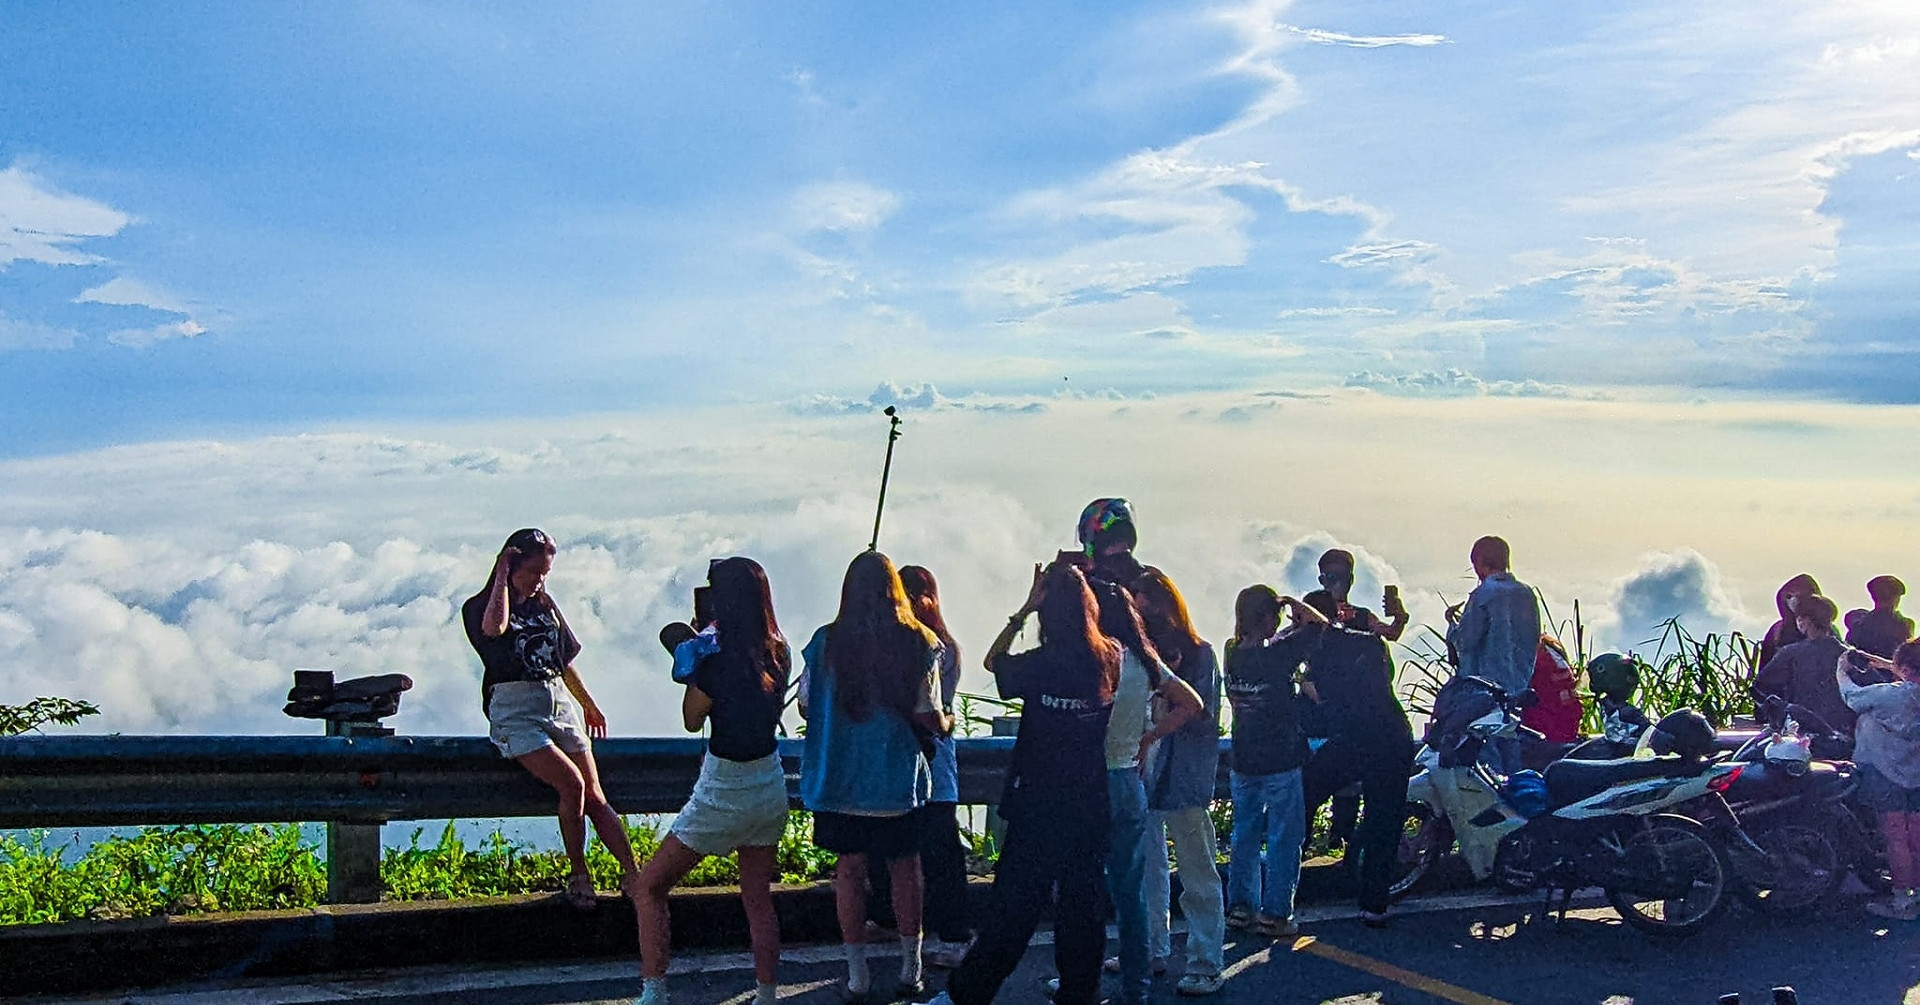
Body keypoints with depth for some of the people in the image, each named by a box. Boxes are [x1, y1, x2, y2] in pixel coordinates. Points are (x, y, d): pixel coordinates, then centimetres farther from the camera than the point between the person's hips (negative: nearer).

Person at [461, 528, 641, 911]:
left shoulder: (544, 605, 18)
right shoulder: (479, 607, 1)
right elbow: (495, 627, -25)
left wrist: (589, 705, 32)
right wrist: (502, 575, -11)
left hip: (562, 705, 5)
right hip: (516, 713, -5)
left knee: (595, 797, -5)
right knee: (572, 784, -23)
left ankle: (632, 876, -8)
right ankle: (578, 874, -8)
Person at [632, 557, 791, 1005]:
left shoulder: (716, 659, -21)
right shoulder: (778, 653, -3)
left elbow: (692, 720, -6)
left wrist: (692, 660, 0)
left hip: (723, 795, -6)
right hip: (769, 787, 6)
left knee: (650, 888, 5)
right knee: (758, 900, 15)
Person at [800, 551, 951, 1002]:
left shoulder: (825, 642, -6)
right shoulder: (917, 643, -9)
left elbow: (806, 707, 2)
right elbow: (928, 717, -9)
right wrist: (946, 724, 14)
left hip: (839, 778, 1)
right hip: (898, 777, 0)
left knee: (849, 868, 10)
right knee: (905, 867, 14)